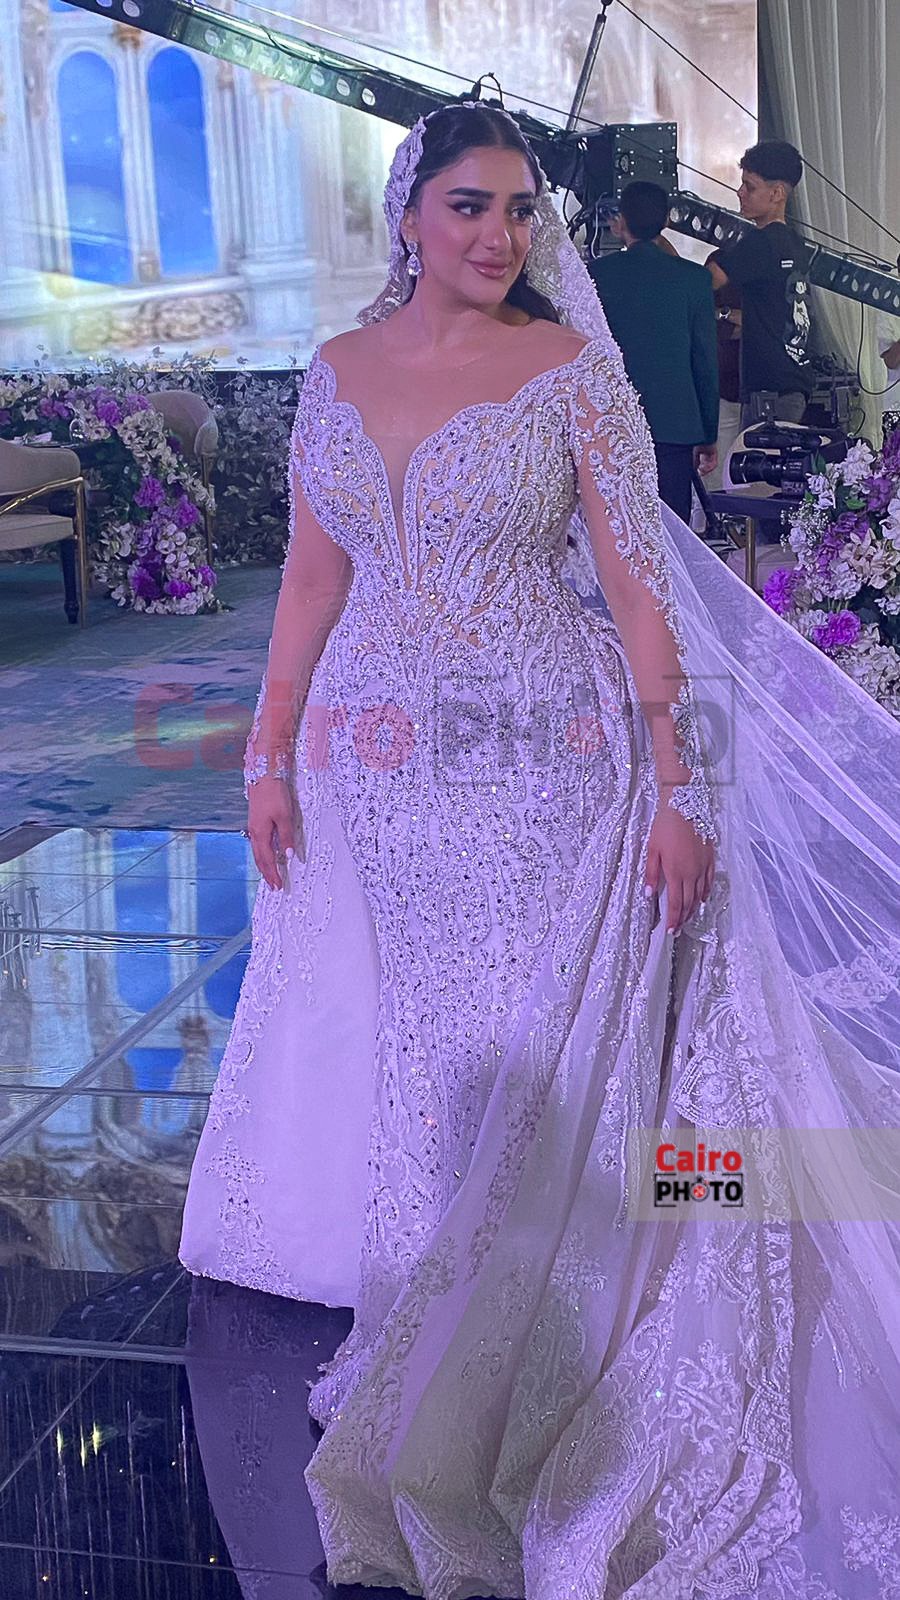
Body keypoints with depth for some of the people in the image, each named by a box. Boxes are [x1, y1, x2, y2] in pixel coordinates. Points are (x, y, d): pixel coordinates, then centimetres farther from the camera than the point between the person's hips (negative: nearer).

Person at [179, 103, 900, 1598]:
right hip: (377, 772, 4)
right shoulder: (338, 371, 7)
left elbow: (637, 585, -7)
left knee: (526, 1067, 2)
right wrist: (269, 757, 7)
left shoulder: (572, 370, -4)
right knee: (397, 1045, 11)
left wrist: (678, 789, -12)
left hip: (543, 771, -3)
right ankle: (429, 1308, 33)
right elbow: (312, 577, 10)